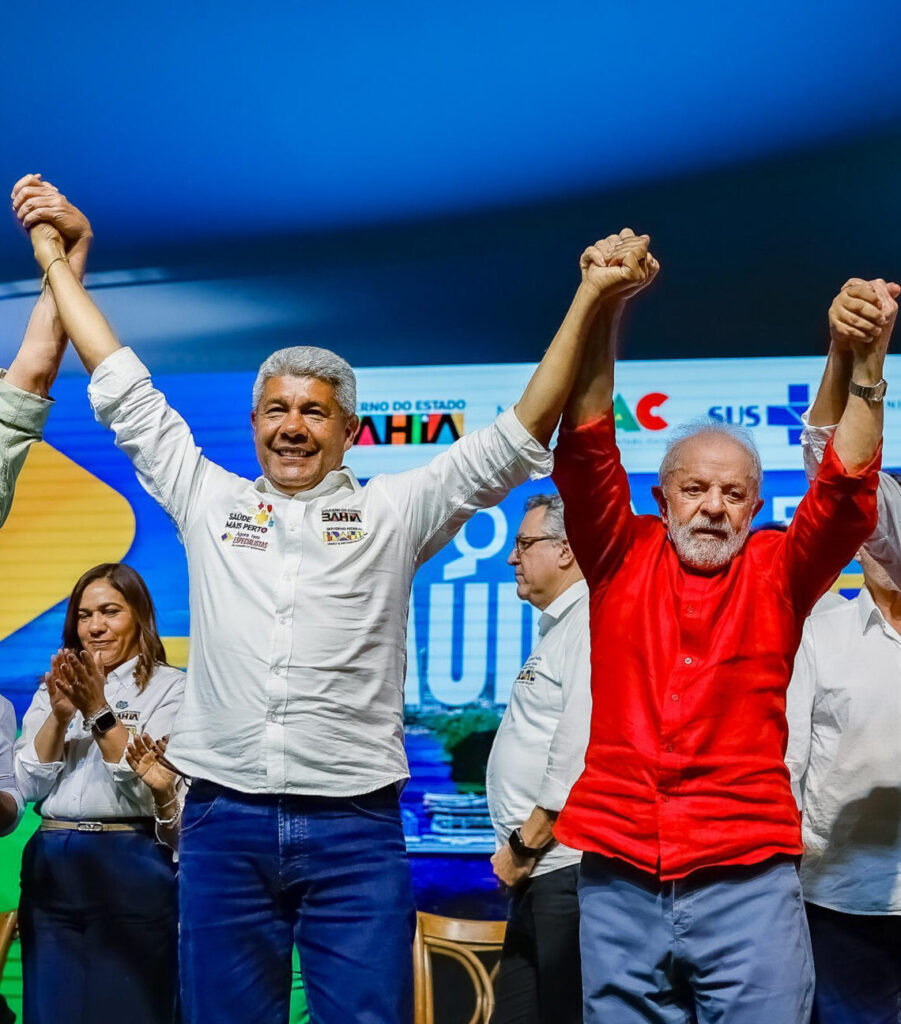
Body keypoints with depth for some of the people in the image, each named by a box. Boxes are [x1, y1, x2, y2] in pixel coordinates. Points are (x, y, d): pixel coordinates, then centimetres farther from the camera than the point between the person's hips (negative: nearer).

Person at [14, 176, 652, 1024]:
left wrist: (590, 300, -5)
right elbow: (123, 391, 16)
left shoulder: (392, 513, 8)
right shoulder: (209, 502, 13)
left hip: (354, 832, -1)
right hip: (223, 823, 2)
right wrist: (55, 259, 20)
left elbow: (516, 437, 3)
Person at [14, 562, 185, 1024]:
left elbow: (147, 787, -11)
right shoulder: (53, 689, 15)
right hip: (52, 866, 4)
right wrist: (59, 715, -10)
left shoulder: (170, 687, 0)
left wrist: (100, 712, -18)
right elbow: (30, 786, 5)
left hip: (132, 868, -4)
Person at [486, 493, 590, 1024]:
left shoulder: (594, 623, -12)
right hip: (540, 870, 10)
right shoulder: (559, 628, 21)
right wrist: (521, 847, 16)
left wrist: (525, 845, -15)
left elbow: (580, 750, -21)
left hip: (570, 865, -10)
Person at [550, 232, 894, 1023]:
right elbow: (585, 454, -3)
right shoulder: (622, 557, 8)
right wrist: (603, 317, -14)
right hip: (618, 875, 1)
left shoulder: (778, 572, 6)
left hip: (747, 877, -1)